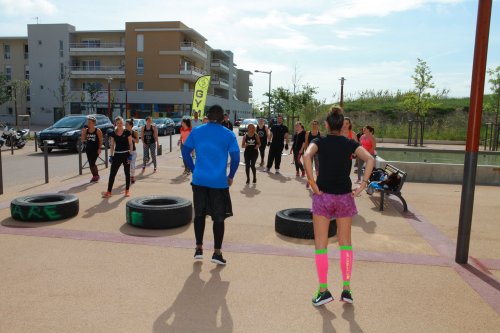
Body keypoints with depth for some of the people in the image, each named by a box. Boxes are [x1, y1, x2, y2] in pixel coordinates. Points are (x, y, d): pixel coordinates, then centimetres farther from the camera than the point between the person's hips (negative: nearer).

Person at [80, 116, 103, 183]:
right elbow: (83, 140, 3)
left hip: (95, 149, -5)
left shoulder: (98, 131, -8)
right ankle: (94, 176, 19)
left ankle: (96, 175, 6)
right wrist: (83, 132, -7)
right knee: (90, 163, 7)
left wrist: (99, 148, -13)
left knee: (92, 163, -11)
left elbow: (100, 140, -7)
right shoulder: (86, 130, 4)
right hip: (88, 149, 5)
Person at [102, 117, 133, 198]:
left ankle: (127, 190, 17)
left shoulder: (127, 132, -4)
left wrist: (130, 155, -11)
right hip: (117, 155, 3)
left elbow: (130, 144, -4)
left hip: (126, 154, -3)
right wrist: (111, 156, 2)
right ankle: (109, 191, 3)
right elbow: (112, 145, 8)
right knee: (112, 173, -1)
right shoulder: (113, 133, 4)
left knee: (127, 173, 6)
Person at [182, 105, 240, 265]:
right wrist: (230, 177, 4)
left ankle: (199, 248, 21)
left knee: (199, 214, 18)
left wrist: (194, 170, 14)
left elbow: (185, 152, 6)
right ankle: (217, 253, 12)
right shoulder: (228, 135, -4)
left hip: (199, 180, 3)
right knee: (218, 217, 8)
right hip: (219, 182, -2)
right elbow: (235, 157, -8)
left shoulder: (196, 131, 4)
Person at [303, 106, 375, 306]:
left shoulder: (319, 142, -1)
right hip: (345, 197, 2)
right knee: (345, 244, 13)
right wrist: (363, 184, -8)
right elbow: (370, 159, -10)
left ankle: (323, 290, 9)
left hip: (323, 196, -2)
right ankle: (346, 289, 16)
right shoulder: (350, 144, 3)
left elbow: (307, 156, -22)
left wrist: (312, 183, -17)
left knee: (321, 244, 7)